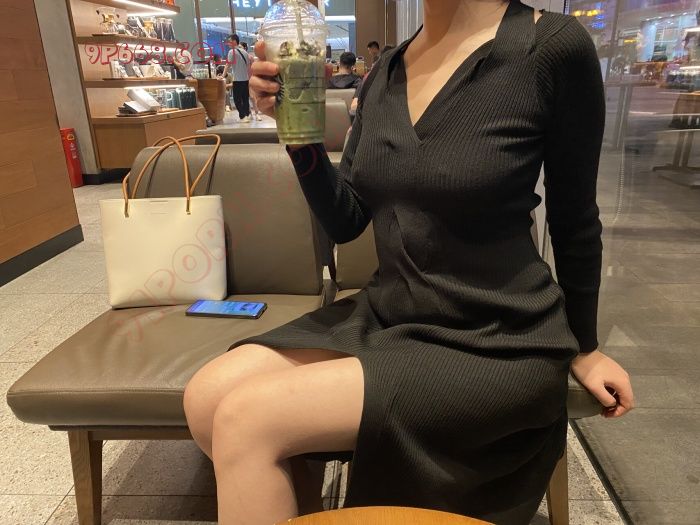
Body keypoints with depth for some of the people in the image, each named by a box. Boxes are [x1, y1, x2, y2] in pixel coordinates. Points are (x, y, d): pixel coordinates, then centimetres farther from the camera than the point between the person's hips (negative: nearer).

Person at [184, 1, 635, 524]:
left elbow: (575, 222, -2)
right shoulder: (386, 73, 5)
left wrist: (583, 349, 10)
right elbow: (344, 222, 6)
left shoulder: (554, 47, -12)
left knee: (246, 418, -19)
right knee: (207, 397, -8)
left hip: (493, 347, -5)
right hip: (384, 315, 6)